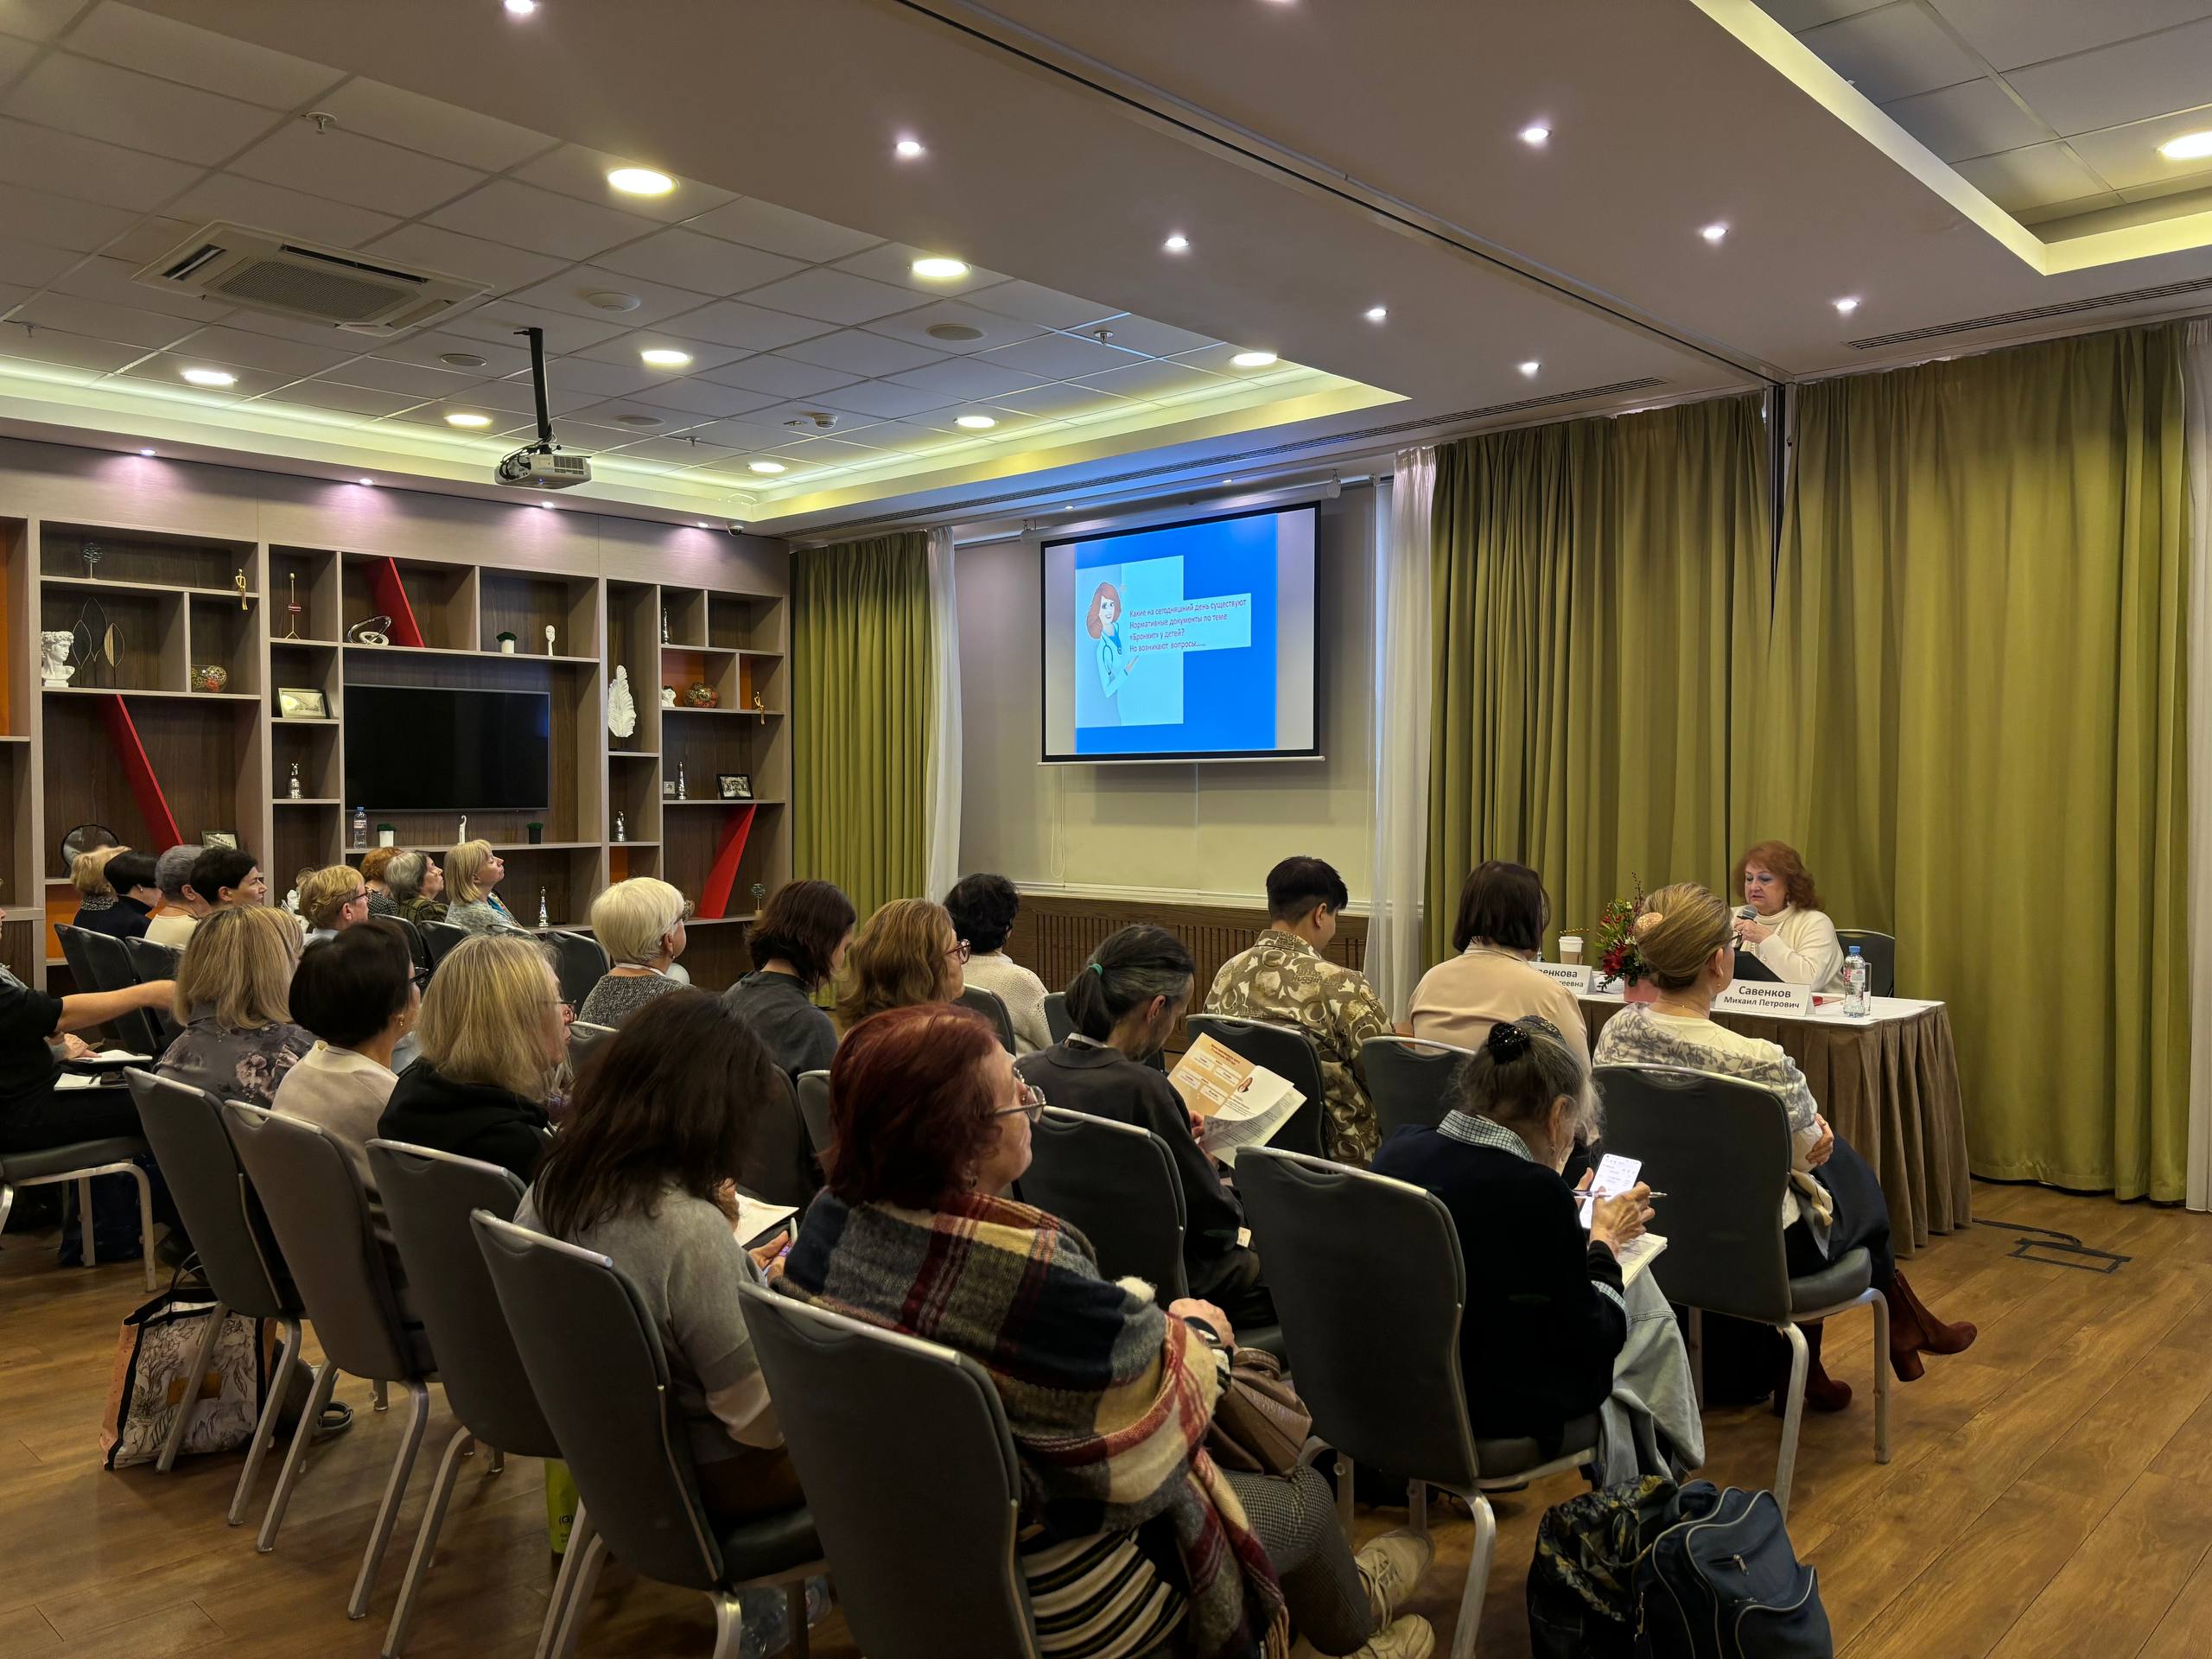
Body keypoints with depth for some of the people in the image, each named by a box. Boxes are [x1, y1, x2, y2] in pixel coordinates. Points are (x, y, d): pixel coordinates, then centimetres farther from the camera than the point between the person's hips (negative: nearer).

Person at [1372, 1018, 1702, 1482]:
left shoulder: (1397, 1148, -8)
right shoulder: (1536, 1192, -26)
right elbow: (1592, 1339, -12)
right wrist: (1604, 1241, 3)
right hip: (1493, 1412, -6)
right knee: (1653, 1318, 20)